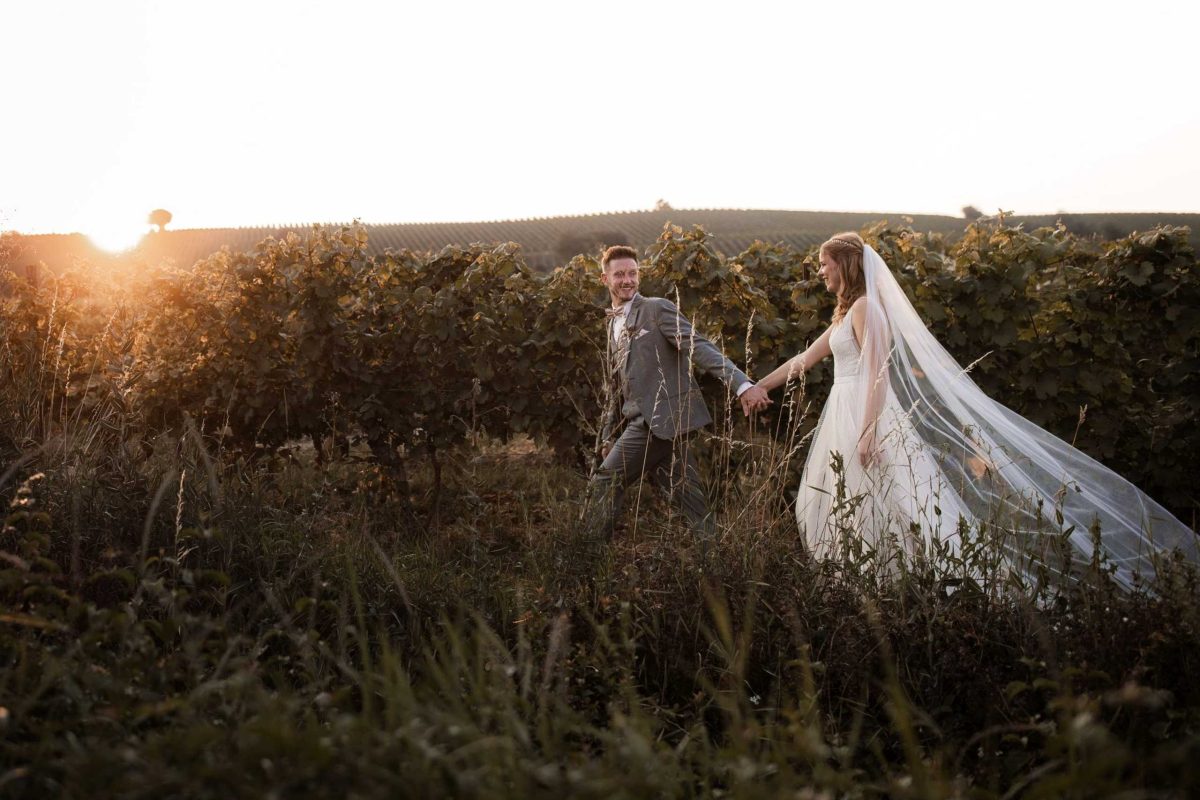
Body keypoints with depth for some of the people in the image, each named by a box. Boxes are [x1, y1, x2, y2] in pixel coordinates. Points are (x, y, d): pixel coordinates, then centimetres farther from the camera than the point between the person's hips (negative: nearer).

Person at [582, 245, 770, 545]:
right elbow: (616, 387, 26)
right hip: (646, 422, 7)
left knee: (605, 483, -5)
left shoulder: (657, 309, -4)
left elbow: (700, 348, -16)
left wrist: (742, 384, -27)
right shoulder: (614, 324, 21)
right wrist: (608, 436, 23)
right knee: (687, 495, 7)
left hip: (661, 418, -7)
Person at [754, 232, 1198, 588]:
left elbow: (878, 370, -20)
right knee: (845, 509, 10)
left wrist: (869, 429, -26)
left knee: (890, 502, -12)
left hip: (866, 415, -10)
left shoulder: (865, 307, -11)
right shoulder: (848, 312, 19)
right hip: (847, 415, 10)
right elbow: (806, 358, 26)